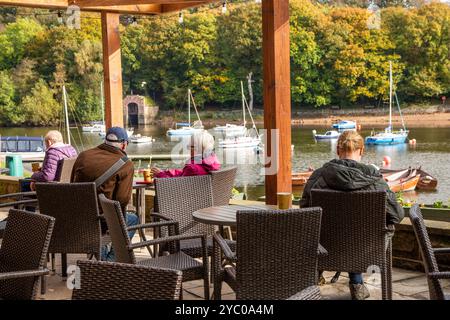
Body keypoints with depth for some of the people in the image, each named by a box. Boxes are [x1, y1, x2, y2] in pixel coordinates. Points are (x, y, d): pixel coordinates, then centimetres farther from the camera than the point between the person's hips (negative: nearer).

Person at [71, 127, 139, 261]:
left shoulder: (83, 156, 7)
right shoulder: (126, 165, -9)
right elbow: (123, 199, -16)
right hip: (99, 222, -6)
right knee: (133, 219, 24)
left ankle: (102, 256, 43)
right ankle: (111, 259, 18)